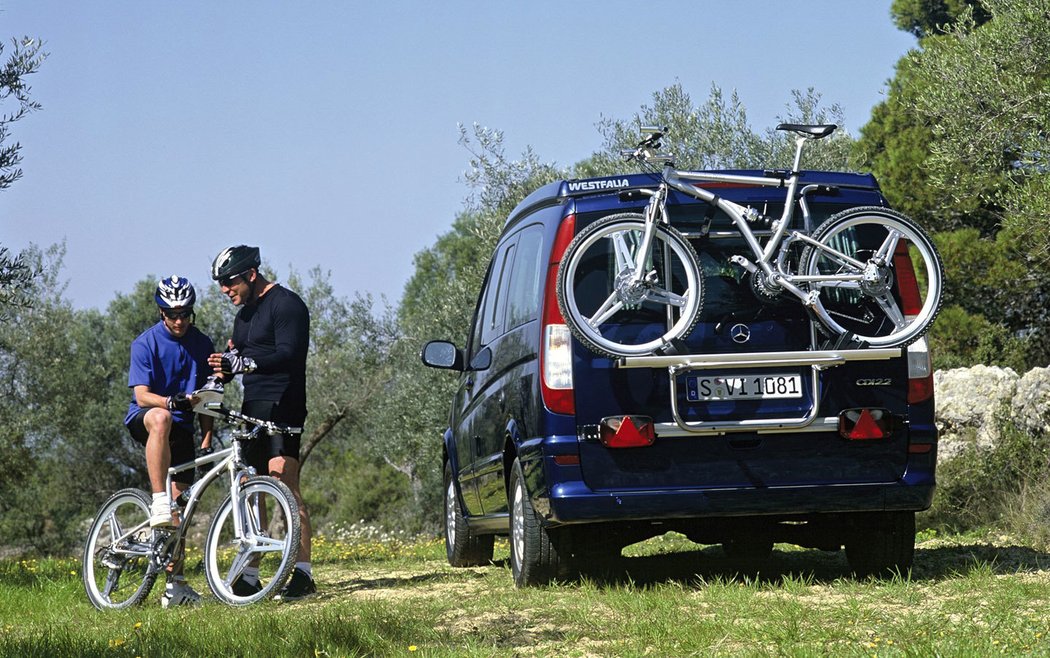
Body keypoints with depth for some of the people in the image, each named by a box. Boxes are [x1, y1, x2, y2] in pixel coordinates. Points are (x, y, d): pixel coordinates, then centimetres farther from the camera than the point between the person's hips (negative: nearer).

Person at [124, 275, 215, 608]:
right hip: (144, 418, -4)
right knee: (162, 418, -42)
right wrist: (172, 401, -38)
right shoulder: (146, 343, -10)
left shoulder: (202, 344, 4)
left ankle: (175, 584, 5)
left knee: (180, 504, -1)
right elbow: (141, 394, -19)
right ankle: (158, 503, -42)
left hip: (182, 427, 4)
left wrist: (207, 438, 0)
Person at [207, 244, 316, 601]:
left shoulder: (286, 304, -8)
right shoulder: (245, 314, 22)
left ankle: (303, 575, -18)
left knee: (286, 487, -16)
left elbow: (288, 355, -20)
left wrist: (243, 363, -31)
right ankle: (248, 578, 11)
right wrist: (219, 374, 0)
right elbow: (233, 357, 23)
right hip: (252, 409, 9)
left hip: (281, 409, -9)